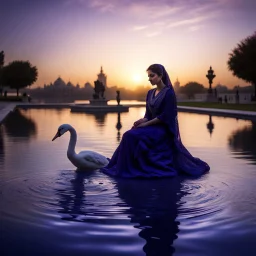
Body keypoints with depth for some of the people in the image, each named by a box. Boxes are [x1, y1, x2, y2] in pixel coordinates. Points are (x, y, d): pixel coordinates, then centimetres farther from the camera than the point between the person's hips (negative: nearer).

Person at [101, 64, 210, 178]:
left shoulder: (169, 92, -11)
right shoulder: (150, 93, 12)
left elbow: (166, 116, -17)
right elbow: (148, 115, 12)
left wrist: (146, 124, -17)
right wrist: (141, 121, -11)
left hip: (164, 129, -7)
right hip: (153, 126, 7)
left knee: (133, 136, -25)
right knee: (129, 135, -16)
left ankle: (135, 170, -15)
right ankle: (130, 168, -9)